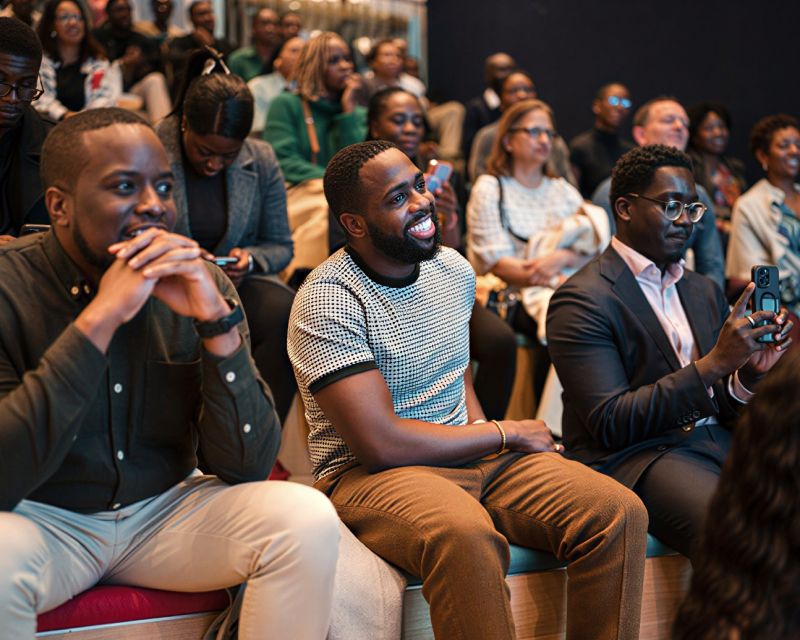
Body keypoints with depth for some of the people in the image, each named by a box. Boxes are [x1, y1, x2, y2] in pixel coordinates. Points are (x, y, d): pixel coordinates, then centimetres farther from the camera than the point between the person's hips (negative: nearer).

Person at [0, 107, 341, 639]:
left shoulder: (201, 285, -5)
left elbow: (247, 466, -10)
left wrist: (218, 320, -23)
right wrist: (99, 319, -30)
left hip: (167, 511, 3)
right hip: (44, 520, -3)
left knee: (308, 520, -21)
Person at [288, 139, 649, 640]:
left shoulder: (453, 269, 10)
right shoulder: (327, 301, -14)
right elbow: (381, 444, -19)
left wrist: (480, 424, 2)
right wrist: (507, 434, -9)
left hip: (474, 454, 7)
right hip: (370, 473, -6)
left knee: (620, 513, -17)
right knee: (465, 535, -41)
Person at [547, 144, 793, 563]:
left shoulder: (704, 291, 19)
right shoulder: (582, 300, -5)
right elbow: (610, 425, -14)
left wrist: (748, 374, -4)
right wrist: (714, 364, -18)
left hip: (716, 443, 7)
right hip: (633, 457, -7)